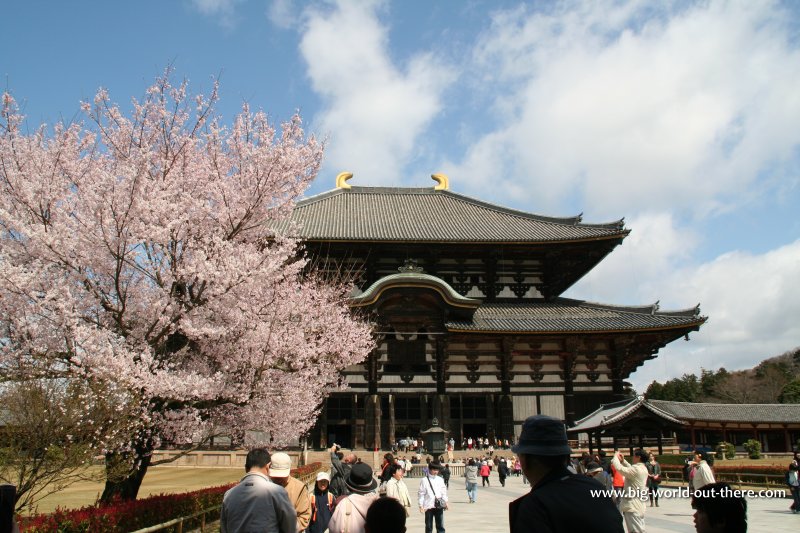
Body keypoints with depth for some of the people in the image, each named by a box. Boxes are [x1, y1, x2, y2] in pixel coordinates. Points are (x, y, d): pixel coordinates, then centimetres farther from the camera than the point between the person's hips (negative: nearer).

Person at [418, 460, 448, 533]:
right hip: (429, 506, -3)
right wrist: (421, 505, -6)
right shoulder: (424, 480, -2)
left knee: (440, 526, 3)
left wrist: (445, 502, 2)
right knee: (429, 527, 6)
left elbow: (444, 492, 12)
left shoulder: (440, 480, 8)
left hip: (439, 505, 3)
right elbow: (421, 494, -2)